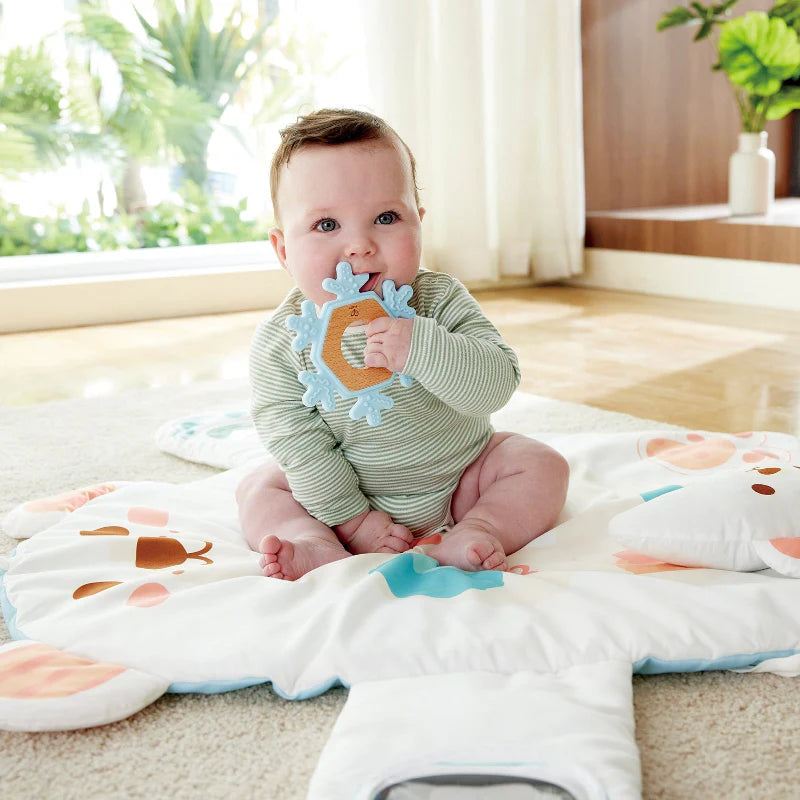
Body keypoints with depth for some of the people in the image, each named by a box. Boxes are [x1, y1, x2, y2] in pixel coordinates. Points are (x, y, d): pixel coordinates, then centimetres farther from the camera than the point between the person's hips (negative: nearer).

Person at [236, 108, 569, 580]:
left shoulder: (441, 301, -20)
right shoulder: (281, 342, -20)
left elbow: (498, 385, -29)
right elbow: (298, 442, -17)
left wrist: (420, 348, -45)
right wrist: (352, 517, -20)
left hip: (461, 479, 0)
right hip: (345, 489, 0)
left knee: (541, 465, -12)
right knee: (258, 490, -10)